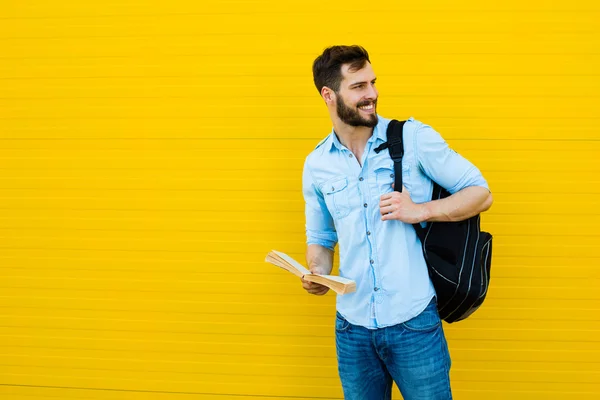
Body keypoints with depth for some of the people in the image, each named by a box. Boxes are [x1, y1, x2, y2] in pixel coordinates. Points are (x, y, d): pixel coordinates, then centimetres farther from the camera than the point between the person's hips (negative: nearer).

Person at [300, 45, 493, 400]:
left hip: (413, 321, -3)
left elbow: (481, 194, -2)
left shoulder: (414, 138, -5)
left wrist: (420, 211, -17)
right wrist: (318, 273, -5)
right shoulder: (317, 165, 5)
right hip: (352, 327, 3)